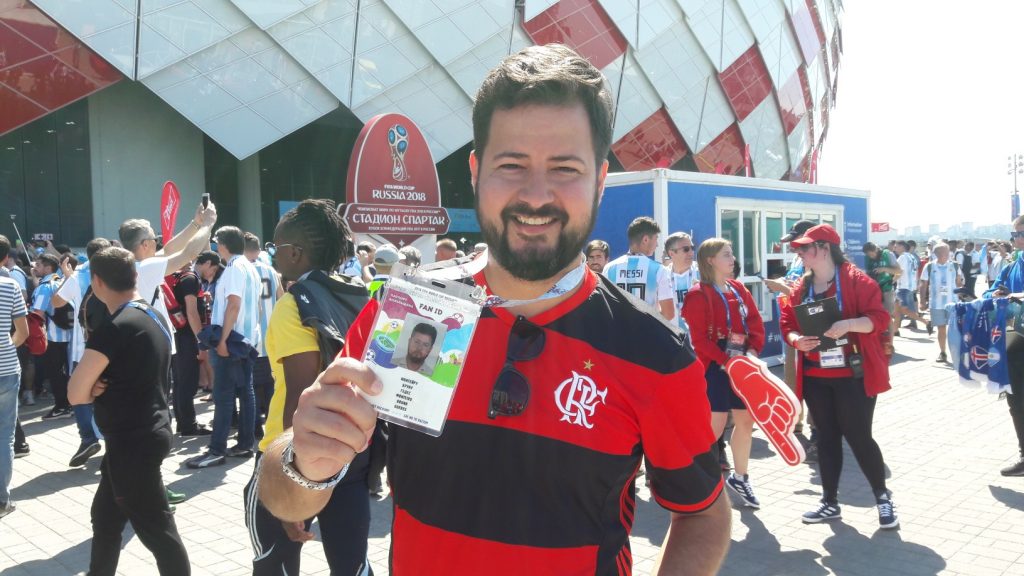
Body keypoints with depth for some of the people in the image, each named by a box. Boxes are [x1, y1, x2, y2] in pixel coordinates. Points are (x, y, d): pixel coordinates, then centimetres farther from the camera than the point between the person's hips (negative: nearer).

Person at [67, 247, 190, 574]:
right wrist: (101, 387, -4)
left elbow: (76, 394, -17)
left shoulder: (114, 329, -20)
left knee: (157, 531, 0)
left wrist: (94, 389, 4)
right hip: (147, 433, 10)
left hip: (132, 442, -10)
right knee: (105, 518, 23)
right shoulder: (154, 318, 7)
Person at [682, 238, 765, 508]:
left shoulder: (739, 289, 11)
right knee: (715, 426, -7)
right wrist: (725, 361, -21)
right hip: (714, 368, -7)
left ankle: (739, 477, 32)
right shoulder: (699, 295, -11)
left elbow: (756, 323, 8)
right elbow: (699, 338, -17)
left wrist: (753, 351, -8)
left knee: (746, 421, 14)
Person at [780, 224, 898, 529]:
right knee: (826, 437, 11)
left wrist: (849, 323, -29)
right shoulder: (801, 288, 9)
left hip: (852, 374, -5)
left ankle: (883, 497, 20)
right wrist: (796, 340, -12)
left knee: (858, 436, -2)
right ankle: (830, 502, 22)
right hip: (815, 376, 5)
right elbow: (787, 324, 9)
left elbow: (879, 318, -13)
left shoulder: (857, 280, -8)